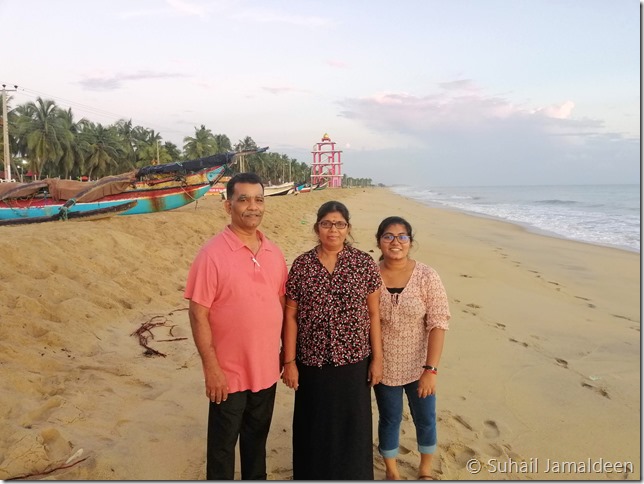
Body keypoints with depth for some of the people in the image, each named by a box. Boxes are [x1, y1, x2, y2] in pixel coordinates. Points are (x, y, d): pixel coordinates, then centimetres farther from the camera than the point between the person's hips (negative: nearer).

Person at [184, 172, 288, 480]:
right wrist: (211, 367, -17)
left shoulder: (274, 253, 2)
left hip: (267, 370, 5)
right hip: (229, 373, -5)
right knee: (223, 444, 12)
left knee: (257, 438, 22)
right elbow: (198, 314, -15)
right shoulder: (212, 254, -15)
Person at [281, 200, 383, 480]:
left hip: (353, 362, 0)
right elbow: (291, 316, -2)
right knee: (313, 428, 14)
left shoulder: (365, 264, -5)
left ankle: (351, 476, 36)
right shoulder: (301, 265, -4)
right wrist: (289, 361, -3)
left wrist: (377, 357, 0)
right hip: (312, 362, 0)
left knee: (352, 428, 13)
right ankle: (314, 475, 37)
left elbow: (373, 314, 0)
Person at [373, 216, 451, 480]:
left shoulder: (427, 276, -13)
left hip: (420, 366, 0)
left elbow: (438, 324, -14)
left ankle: (425, 470, 43)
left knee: (425, 418, 16)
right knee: (390, 418, 15)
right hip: (384, 366, 0)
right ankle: (391, 470, 40)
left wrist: (431, 369, -18)